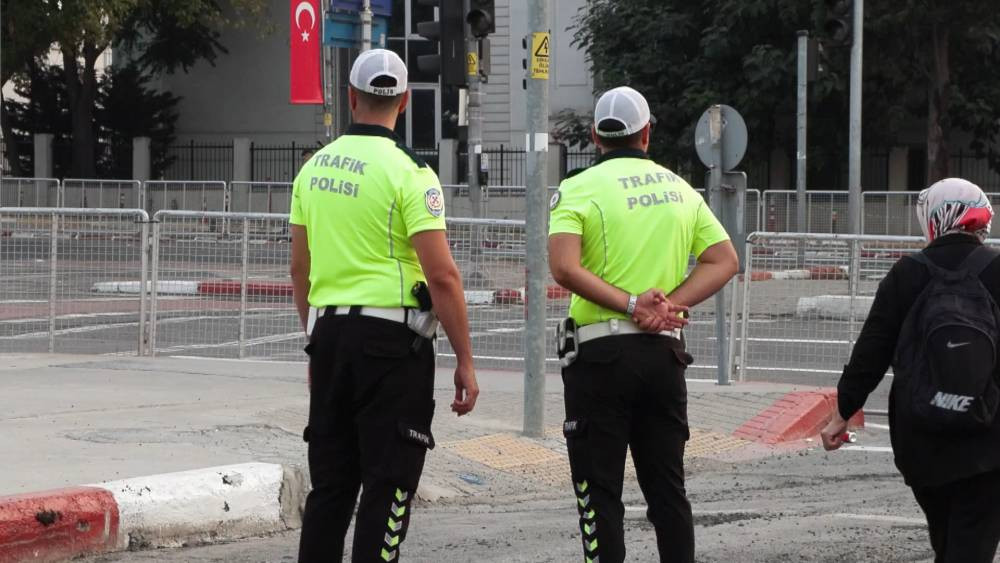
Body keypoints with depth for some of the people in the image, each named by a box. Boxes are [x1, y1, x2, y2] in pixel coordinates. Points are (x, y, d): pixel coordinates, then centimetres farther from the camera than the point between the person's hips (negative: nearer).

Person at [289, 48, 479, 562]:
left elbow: (300, 269, 14)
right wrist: (465, 361, -9)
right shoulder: (408, 172, -11)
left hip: (329, 333, 6)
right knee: (388, 485, -3)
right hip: (391, 343, -6)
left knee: (330, 482, 12)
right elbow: (442, 277, -15)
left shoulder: (314, 168, 8)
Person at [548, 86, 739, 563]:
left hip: (601, 350, -4)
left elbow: (565, 268, -19)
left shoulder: (579, 188, -4)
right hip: (665, 350, 4)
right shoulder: (680, 189, 11)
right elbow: (725, 260, 7)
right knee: (667, 486, 12)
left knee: (599, 492, -1)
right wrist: (671, 304, -5)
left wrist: (632, 304, -15)